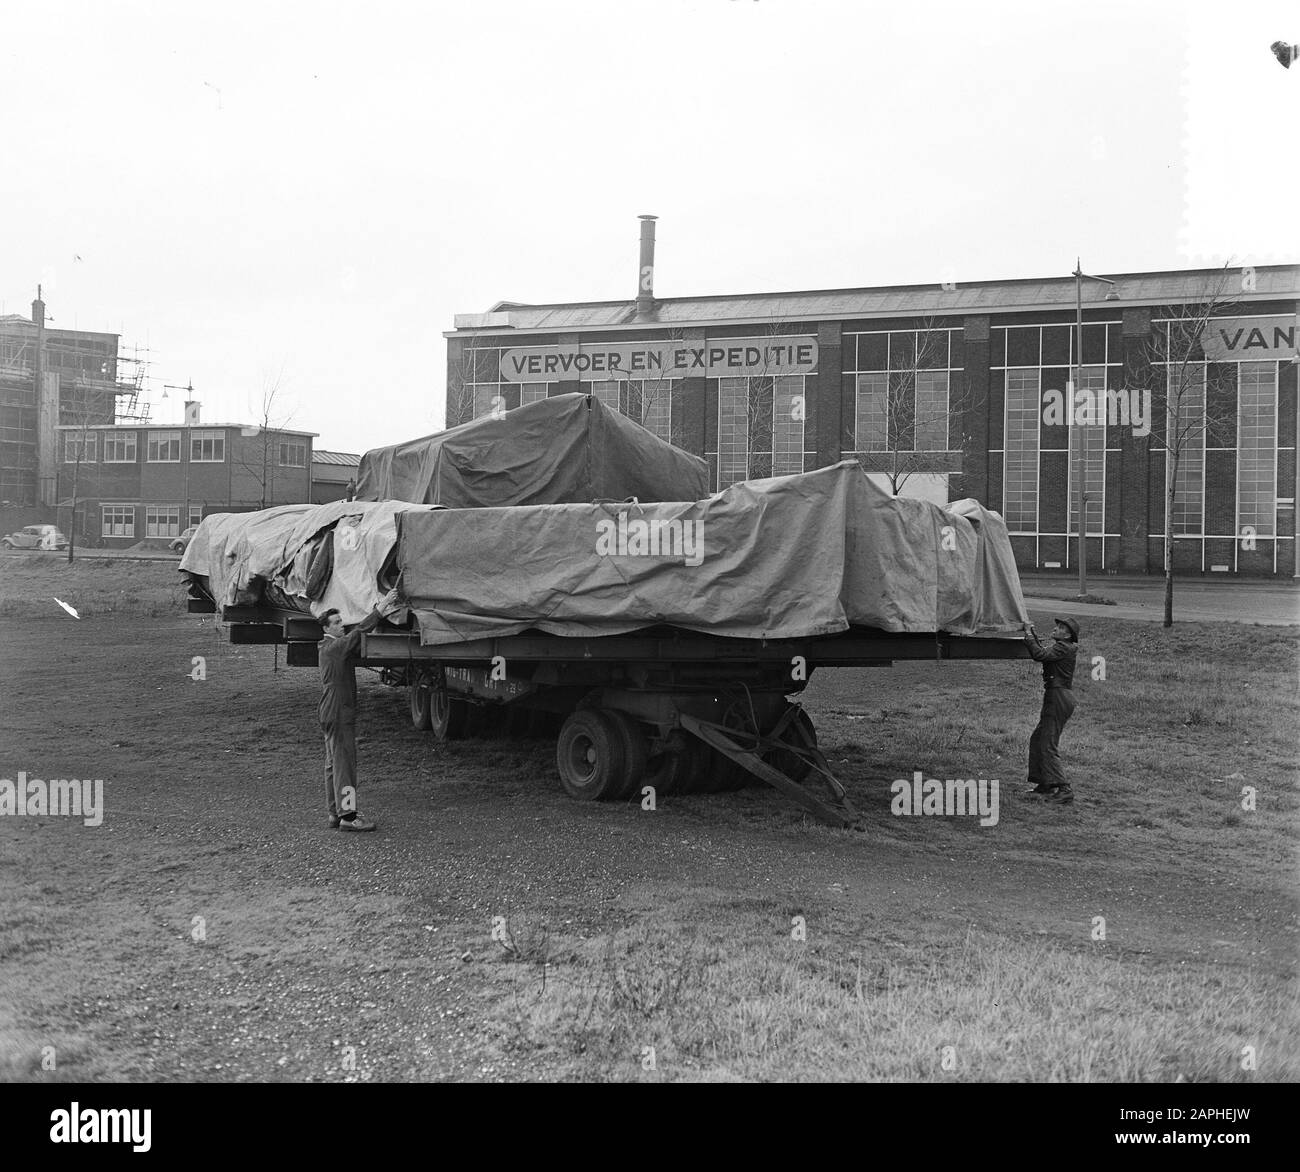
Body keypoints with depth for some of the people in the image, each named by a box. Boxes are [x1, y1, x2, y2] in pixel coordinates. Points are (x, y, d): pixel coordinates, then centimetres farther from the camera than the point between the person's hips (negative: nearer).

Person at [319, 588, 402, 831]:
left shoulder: (336, 646, 15)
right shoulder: (332, 647, -13)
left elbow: (362, 637, 10)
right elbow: (358, 632, -23)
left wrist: (383, 614, -3)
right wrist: (379, 610, -26)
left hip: (334, 715, 10)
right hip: (338, 714, -10)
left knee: (334, 763, 12)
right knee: (344, 763, -10)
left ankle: (336, 814, 18)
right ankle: (347, 816, -12)